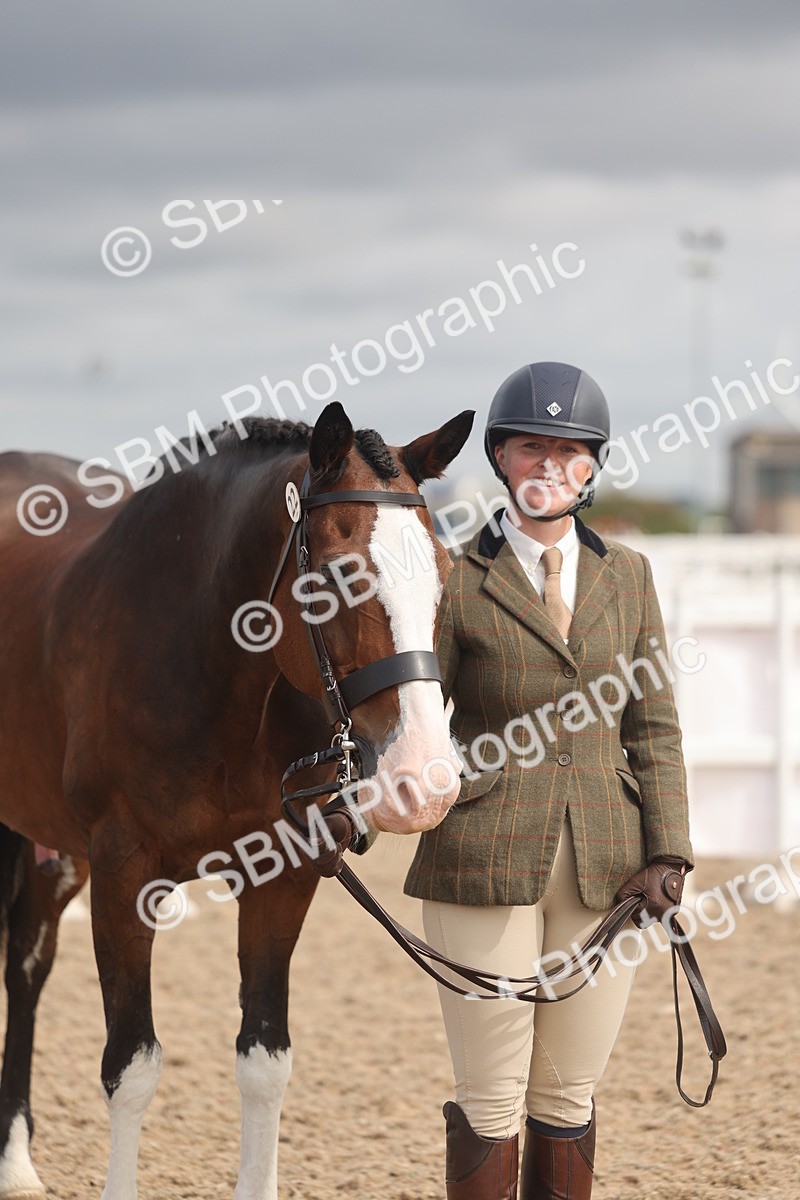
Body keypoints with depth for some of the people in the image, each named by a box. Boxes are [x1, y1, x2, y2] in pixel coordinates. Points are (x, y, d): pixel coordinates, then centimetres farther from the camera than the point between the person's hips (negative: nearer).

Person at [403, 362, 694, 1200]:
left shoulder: (626, 576, 10)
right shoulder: (457, 579, -1)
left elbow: (653, 728, 10)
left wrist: (666, 853, 0)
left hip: (603, 873, 3)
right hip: (485, 862, -3)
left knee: (570, 1098, 9)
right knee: (490, 1100, 0)